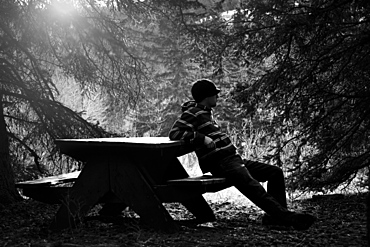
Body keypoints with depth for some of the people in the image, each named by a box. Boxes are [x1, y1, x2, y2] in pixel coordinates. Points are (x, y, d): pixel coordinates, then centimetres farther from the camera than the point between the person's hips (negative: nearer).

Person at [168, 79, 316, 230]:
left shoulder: (205, 113, 25)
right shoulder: (192, 113, -3)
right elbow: (174, 133, -16)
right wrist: (201, 138, -24)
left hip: (233, 158, 10)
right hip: (220, 163, -10)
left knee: (276, 172, 2)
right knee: (252, 185, -32)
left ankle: (275, 215, -8)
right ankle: (286, 218, -42)